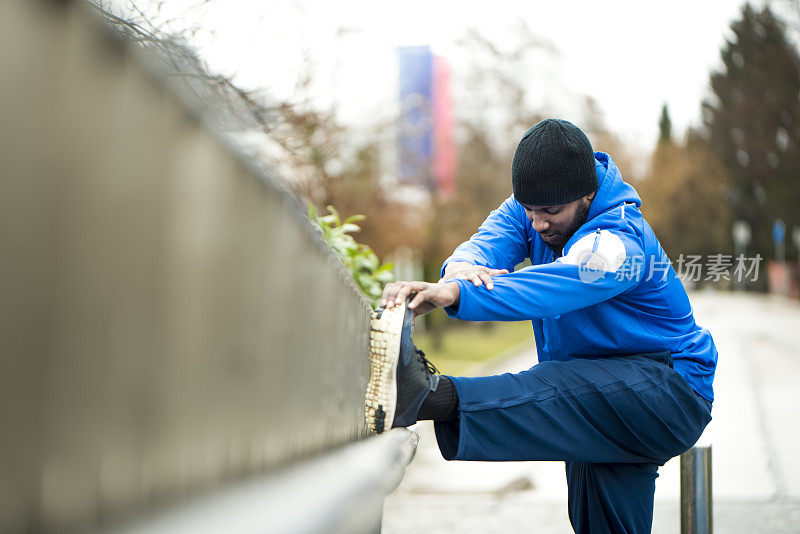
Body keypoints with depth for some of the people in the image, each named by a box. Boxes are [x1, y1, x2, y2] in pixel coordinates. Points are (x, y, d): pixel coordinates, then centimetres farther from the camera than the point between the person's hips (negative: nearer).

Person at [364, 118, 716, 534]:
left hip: (672, 389, -8)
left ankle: (432, 399, -55)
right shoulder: (533, 206, -1)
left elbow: (552, 288, -43)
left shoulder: (621, 242, -26)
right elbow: (490, 242, -18)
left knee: (575, 388, -37)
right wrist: (461, 268, -45)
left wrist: (454, 294, -57)